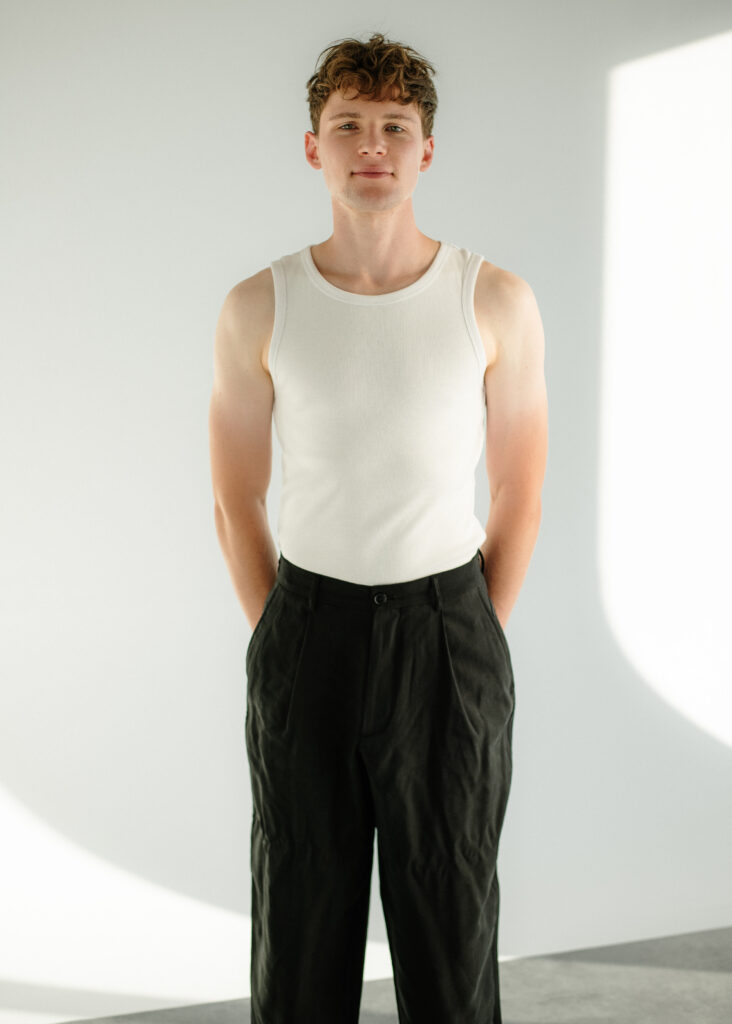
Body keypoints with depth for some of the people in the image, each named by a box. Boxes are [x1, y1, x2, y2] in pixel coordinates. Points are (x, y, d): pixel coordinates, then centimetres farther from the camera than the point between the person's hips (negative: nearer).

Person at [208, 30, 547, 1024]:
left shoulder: (498, 300, -5)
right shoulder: (258, 307, -3)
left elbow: (519, 497, 3)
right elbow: (236, 503, 6)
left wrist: (473, 655, 1)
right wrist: (282, 649, 3)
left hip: (447, 626, 0)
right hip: (306, 631, 1)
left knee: (450, 915, 7)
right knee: (301, 912, 9)